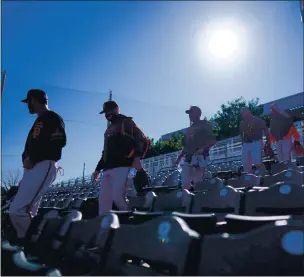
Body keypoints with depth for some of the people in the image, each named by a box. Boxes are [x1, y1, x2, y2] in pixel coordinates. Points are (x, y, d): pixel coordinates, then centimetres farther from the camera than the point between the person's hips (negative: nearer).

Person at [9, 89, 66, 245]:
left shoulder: (52, 118, -3)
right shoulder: (38, 121, 26)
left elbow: (59, 142, -18)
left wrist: (32, 158, -15)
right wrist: (26, 159, 5)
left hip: (43, 168, -10)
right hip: (32, 169, 10)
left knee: (17, 210, -17)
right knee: (28, 211, 8)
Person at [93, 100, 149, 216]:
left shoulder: (126, 123, 6)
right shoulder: (108, 130, 30)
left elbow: (142, 140, -7)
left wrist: (137, 158, -22)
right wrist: (98, 169, 28)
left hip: (122, 166, -8)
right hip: (108, 169, 8)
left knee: (118, 197, -20)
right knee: (103, 199, 2)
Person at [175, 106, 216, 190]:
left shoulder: (204, 125, 5)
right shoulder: (189, 129, 24)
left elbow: (213, 141, -4)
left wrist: (203, 148, -19)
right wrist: (179, 158, 17)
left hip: (200, 158, -6)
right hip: (188, 158, 6)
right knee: (185, 183, -3)